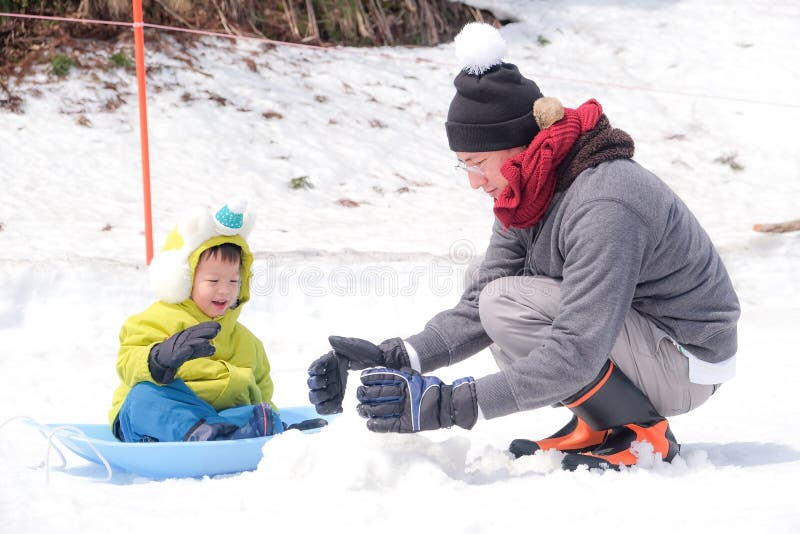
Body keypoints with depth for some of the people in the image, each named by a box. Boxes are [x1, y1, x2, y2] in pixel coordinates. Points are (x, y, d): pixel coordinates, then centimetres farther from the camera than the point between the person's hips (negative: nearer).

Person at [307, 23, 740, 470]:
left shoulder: (603, 207, -29)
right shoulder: (527, 194, -1)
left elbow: (575, 355, -33)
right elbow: (476, 308, -1)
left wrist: (449, 404, -36)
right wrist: (394, 359, -17)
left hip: (690, 364, -9)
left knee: (508, 304, -22)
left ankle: (643, 434, -9)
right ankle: (598, 425, 6)